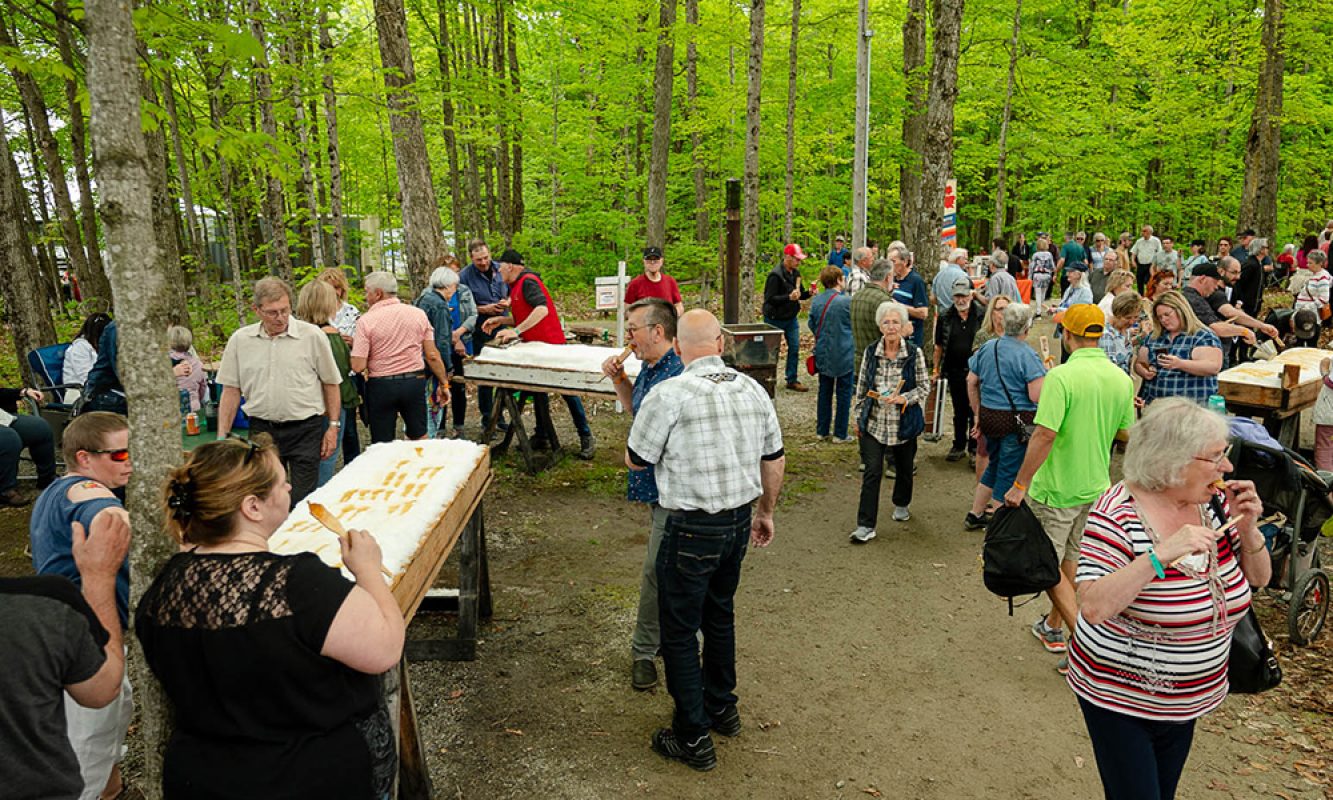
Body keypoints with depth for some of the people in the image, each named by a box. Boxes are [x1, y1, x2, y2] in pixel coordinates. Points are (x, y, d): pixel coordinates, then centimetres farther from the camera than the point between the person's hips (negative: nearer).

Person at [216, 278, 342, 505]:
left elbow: (330, 383, 3)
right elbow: (231, 390, 8)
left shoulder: (312, 335, -4)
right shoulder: (240, 340, 3)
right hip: (261, 429, 3)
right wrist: (222, 436, 3)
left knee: (303, 501, -2)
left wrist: (333, 426, -1)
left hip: (305, 430, -2)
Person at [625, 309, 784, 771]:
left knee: (680, 631, 8)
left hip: (693, 529, -6)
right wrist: (766, 512, 21)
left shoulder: (669, 395, -18)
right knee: (720, 614, 25)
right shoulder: (752, 390, 0)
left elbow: (635, 460, -7)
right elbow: (774, 459, 8)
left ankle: (693, 738, 19)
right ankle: (722, 707, 41)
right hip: (739, 521, 7)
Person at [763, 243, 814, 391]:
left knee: (794, 348, 7)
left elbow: (799, 294, 15)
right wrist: (789, 297, -33)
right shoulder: (775, 275, -19)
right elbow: (769, 299, -24)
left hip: (791, 318, 8)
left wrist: (808, 293, -6)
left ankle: (792, 380, 16)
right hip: (775, 319, -8)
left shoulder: (795, 273, 7)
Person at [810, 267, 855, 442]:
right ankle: (840, 434, 11)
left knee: (824, 392, 15)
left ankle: (822, 431, 20)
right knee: (843, 394, 6)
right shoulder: (847, 301, -17)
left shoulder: (816, 301, -2)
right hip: (844, 354, -5)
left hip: (823, 354, 5)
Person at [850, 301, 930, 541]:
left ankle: (902, 505, 47)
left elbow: (924, 386, -2)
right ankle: (866, 526, -2)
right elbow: (861, 387, 7)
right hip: (873, 423, 0)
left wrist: (903, 398, -19)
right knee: (871, 472, -6)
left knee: (904, 468, 18)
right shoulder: (871, 352, -1)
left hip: (904, 423, 0)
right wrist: (859, 418, 8)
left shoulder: (914, 353, -7)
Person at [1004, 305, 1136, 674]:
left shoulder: (1062, 376, -22)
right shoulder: (1121, 379, 0)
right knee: (1070, 558, 22)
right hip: (1096, 487, 7)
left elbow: (1044, 435, -26)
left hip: (1056, 489, -7)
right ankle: (1053, 627, 38)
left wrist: (1020, 484, -20)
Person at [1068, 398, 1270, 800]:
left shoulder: (1214, 502, -5)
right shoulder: (1117, 514, -23)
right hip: (1118, 698, -6)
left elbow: (1256, 580, 7)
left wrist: (1247, 528, -12)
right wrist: (1161, 554, -38)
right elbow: (1093, 607, -31)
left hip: (1189, 702, 6)